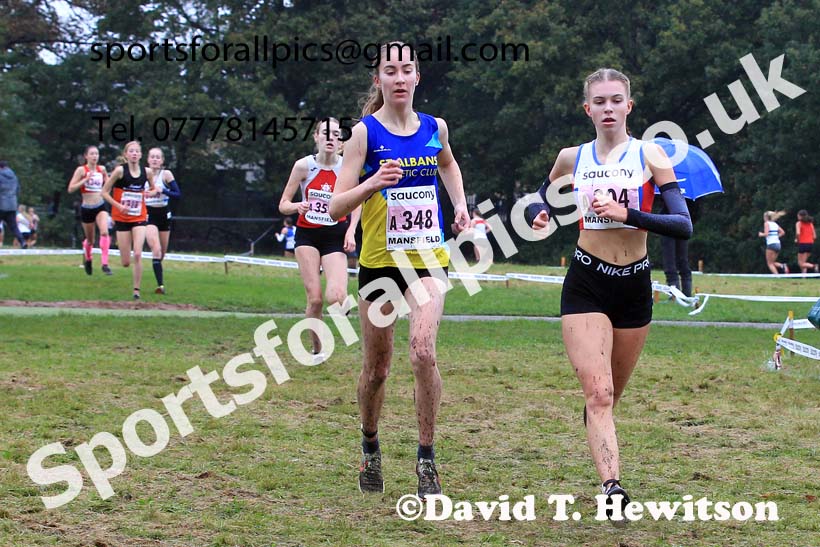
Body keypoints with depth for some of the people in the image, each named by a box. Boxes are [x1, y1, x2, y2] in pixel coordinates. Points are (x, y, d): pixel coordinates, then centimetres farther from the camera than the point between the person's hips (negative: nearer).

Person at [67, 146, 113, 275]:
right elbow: (71, 189, -12)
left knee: (104, 232, -23)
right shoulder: (81, 170, -6)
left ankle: (105, 264, -24)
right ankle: (87, 259, 43)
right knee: (90, 239, 12)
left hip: (100, 207, 2)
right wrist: (86, 179, -21)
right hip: (86, 208, -2)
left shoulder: (102, 169, 4)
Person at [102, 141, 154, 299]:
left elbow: (152, 189, 16)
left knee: (138, 255, -17)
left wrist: (150, 192, -8)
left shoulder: (147, 172, -2)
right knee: (126, 262, 2)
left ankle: (136, 289, -5)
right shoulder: (120, 170, -10)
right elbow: (104, 192, -6)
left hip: (139, 219, 1)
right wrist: (119, 206, -18)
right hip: (122, 219, -1)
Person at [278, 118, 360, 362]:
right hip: (307, 234, 0)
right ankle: (317, 350, 12)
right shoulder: (304, 165, -7)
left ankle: (342, 300, 17)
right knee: (315, 299, -8)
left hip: (335, 236, 0)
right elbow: (283, 204, -2)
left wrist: (351, 231, -4)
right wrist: (298, 206, -24)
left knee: (335, 298, -20)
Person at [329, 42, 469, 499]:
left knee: (423, 351, -20)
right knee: (377, 368, 9)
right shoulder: (366, 132, -7)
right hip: (379, 260, -1)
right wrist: (373, 183, -28)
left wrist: (461, 206, 17)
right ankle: (371, 447, 35)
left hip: (428, 258, 1)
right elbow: (337, 207, -12)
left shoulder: (435, 128, 4)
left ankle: (427, 459, -10)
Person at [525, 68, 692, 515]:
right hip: (585, 285, 0)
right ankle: (612, 487, -29)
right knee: (598, 394, -17)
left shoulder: (649, 155, -3)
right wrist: (539, 214, -1)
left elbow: (683, 225, -11)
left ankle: (606, 474, 40)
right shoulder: (572, 158, 5)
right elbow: (541, 201, 23)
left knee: (608, 396, 15)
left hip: (634, 286, 0)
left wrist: (626, 214, -24)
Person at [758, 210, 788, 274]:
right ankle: (783, 266, -11)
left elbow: (766, 234, -15)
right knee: (772, 262, 15)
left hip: (771, 244, -7)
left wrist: (761, 234, 4)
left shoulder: (767, 223, -4)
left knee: (769, 263, 0)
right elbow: (782, 232, 11)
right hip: (778, 244, 7)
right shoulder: (775, 224, 17)